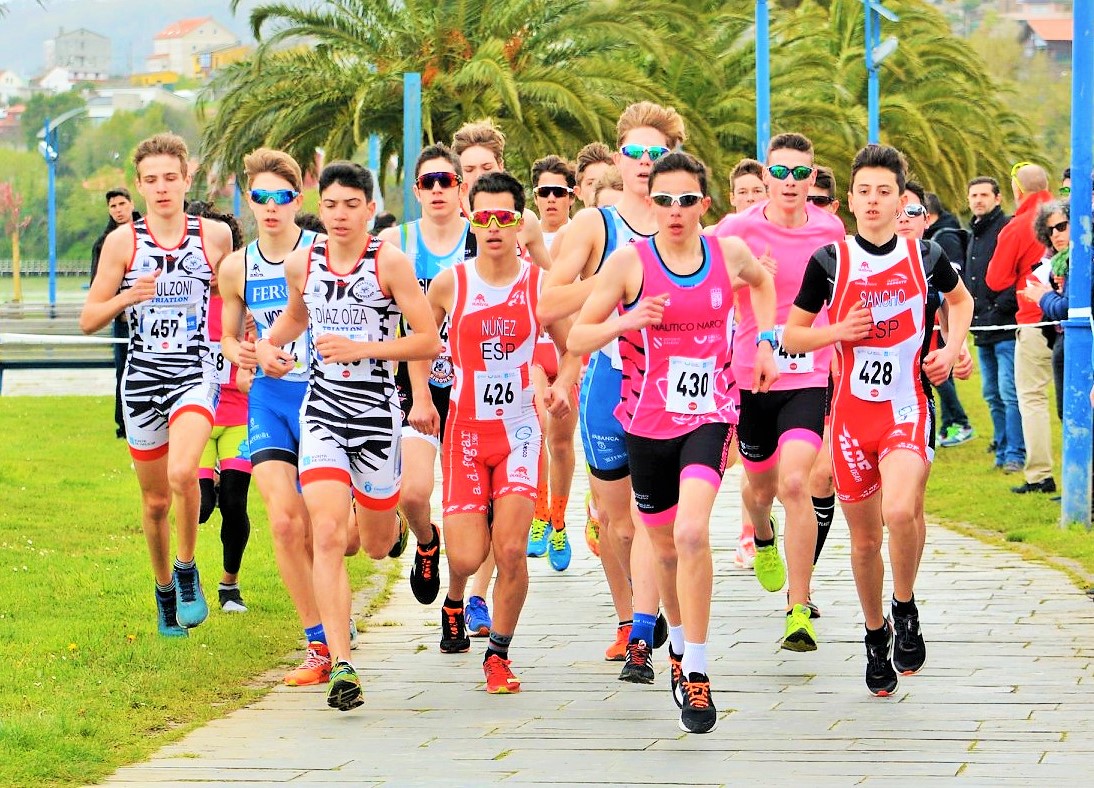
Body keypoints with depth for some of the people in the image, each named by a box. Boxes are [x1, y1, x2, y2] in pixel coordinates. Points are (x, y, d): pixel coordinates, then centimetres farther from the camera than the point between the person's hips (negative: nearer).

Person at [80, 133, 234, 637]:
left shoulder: (215, 235, 1)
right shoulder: (122, 241, -1)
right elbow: (89, 320, 0)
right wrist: (127, 297, -18)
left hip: (196, 373, -2)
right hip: (142, 375, 2)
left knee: (182, 472, -27)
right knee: (155, 499, 9)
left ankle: (187, 571, -5)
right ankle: (164, 589, 31)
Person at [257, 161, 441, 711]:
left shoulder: (390, 262, -8)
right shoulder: (301, 263, 4)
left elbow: (430, 341, -10)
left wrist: (361, 349, -18)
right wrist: (269, 344, 7)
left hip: (376, 412, -2)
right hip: (321, 411, 2)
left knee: (376, 546, 13)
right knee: (326, 534, -15)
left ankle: (389, 519, 54)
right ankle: (340, 665, -16)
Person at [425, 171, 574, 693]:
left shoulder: (539, 284, -2)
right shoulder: (449, 284, -3)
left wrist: (562, 384, -11)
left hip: (519, 430, 0)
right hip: (465, 431, 0)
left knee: (511, 551, -12)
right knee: (467, 558, -9)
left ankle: (498, 655, 7)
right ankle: (454, 598, 30)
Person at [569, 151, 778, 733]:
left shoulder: (729, 253, 0)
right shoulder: (629, 262, -7)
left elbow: (761, 280, 25)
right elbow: (577, 339, -5)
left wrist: (765, 344, 17)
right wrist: (626, 320, -23)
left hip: (710, 413, -1)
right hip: (648, 420, 1)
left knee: (692, 533, -22)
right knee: (665, 546, 14)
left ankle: (697, 672, -16)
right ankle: (678, 642, 43)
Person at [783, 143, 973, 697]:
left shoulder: (926, 256, 0)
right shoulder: (829, 260, -1)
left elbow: (960, 299, 23)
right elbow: (791, 337, 6)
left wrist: (952, 349, 7)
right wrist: (837, 332, -12)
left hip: (907, 407, -2)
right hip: (852, 409, 2)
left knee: (900, 512, -27)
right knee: (864, 536, 9)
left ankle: (906, 609, -1)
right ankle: (876, 635, 32)